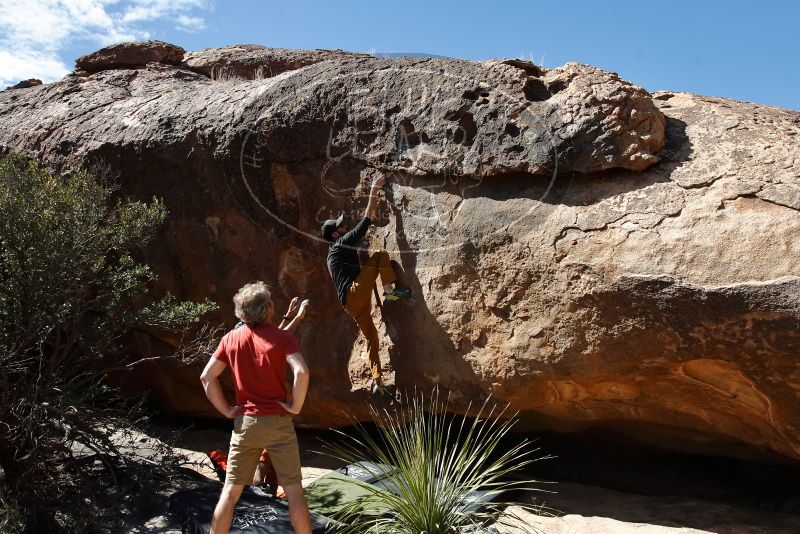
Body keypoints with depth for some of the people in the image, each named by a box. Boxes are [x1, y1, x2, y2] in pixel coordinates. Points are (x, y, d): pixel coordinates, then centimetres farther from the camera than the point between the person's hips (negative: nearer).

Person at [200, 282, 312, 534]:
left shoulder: (231, 338, 3)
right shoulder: (282, 337, -10)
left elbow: (207, 376, 3)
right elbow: (302, 372, -23)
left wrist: (226, 410, 7)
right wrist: (295, 406, -10)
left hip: (244, 423, 3)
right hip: (278, 422, -3)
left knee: (230, 491, 12)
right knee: (293, 489, 7)